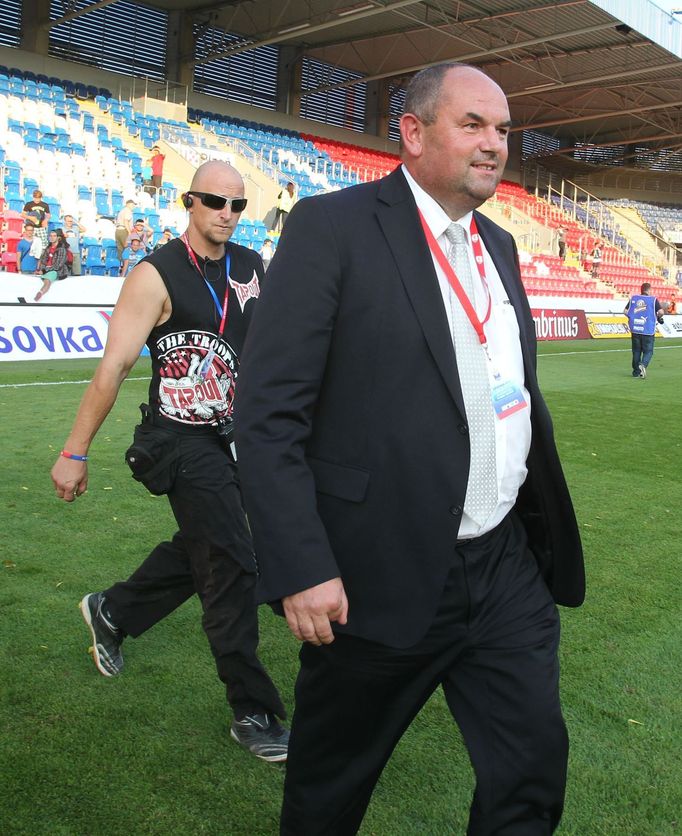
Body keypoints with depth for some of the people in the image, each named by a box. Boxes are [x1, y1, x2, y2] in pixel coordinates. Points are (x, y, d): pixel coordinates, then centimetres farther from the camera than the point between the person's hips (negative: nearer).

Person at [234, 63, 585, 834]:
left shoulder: (498, 246, 13)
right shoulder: (331, 227, -10)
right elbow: (267, 413, -15)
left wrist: (546, 531, 16)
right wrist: (300, 569, -20)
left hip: (508, 569, 6)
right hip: (380, 578, -6)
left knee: (534, 769, 14)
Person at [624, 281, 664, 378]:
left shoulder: (633, 298, 6)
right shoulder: (653, 299, -3)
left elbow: (626, 311, 6)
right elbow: (661, 312, -12)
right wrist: (659, 318, 10)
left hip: (635, 329, 3)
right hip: (648, 330, -3)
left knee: (636, 351, 14)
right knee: (648, 351, 6)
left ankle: (636, 372, 16)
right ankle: (643, 364, -21)